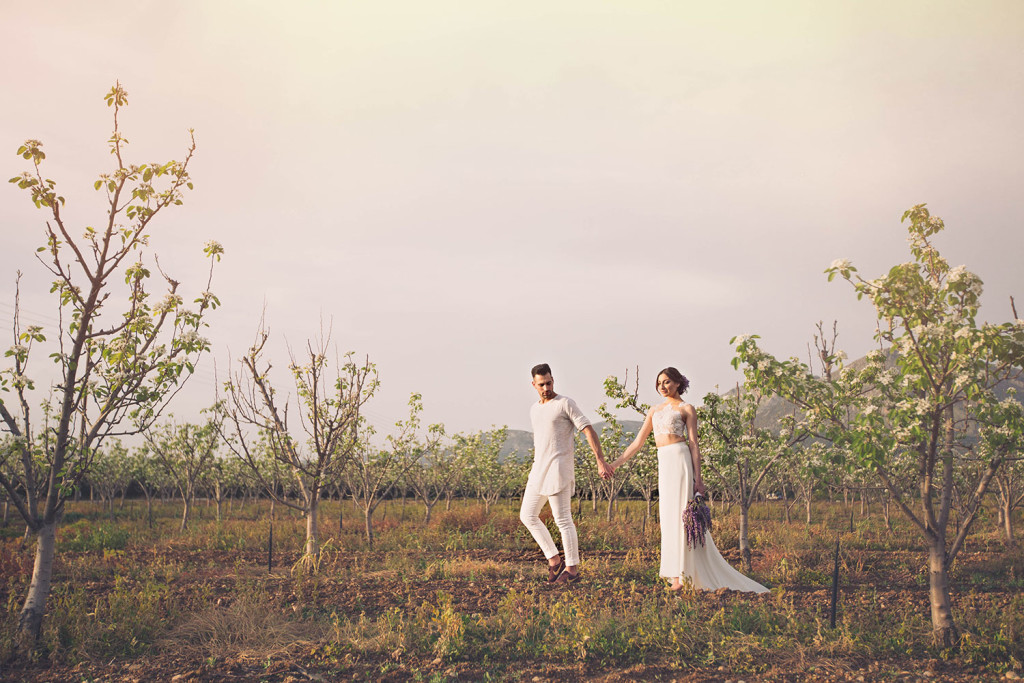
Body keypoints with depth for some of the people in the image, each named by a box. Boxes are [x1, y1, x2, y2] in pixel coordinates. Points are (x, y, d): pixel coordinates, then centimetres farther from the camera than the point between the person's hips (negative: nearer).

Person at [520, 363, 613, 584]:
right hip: (539, 470, 8)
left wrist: (601, 461, -19)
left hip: (559, 468, -8)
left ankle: (572, 569, 5)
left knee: (563, 520, -5)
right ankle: (554, 560, 14)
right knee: (527, 516, 7)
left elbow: (589, 431, -12)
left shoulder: (566, 403, -6)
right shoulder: (534, 409, 17)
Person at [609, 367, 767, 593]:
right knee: (669, 517, 4)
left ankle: (679, 577, -9)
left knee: (679, 514, -9)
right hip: (664, 463, 7)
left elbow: (693, 444, -2)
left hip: (680, 459, -7)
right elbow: (638, 442, 19)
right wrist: (615, 464, 14)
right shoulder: (655, 410, 20)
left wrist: (697, 478, -9)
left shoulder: (686, 409, 4)